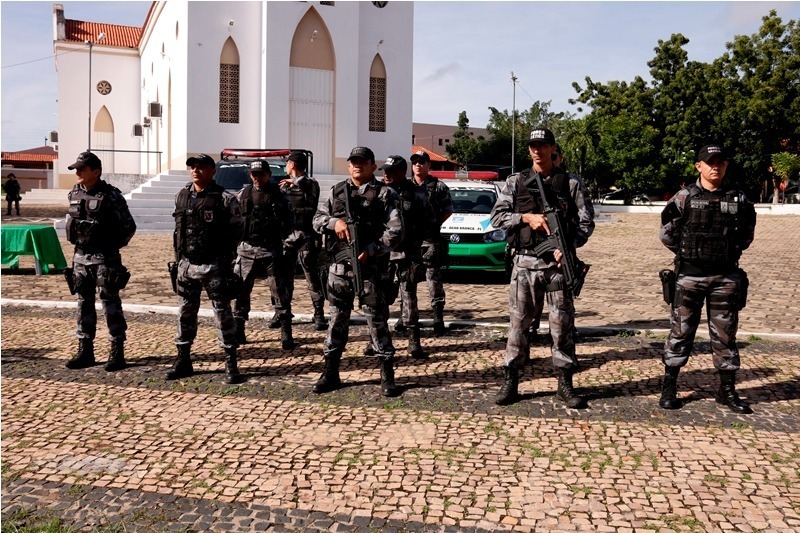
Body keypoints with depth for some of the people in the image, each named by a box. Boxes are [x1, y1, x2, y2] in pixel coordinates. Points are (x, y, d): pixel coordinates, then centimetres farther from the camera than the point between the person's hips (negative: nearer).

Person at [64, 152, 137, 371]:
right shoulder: (74, 194, 7)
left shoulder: (111, 196, -12)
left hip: (105, 259, -6)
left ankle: (117, 352, 5)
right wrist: (78, 243, 13)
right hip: (80, 257, 7)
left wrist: (112, 246, -2)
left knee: (111, 304, -2)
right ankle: (85, 350, 20)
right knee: (83, 304, 11)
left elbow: (129, 226, -8)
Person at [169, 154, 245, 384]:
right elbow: (178, 229, 17)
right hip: (186, 265, 6)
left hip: (214, 266, -5)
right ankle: (183, 361, 23)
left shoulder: (224, 199, -9)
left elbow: (237, 229, -6)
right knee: (185, 313, 12)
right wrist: (178, 259, 13)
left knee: (223, 313, 0)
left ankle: (231, 363, 7)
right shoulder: (182, 196, 9)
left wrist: (225, 257, -7)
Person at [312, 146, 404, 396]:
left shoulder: (384, 194, -1)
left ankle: (387, 376, 11)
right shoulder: (337, 191, 13)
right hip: (339, 267, 4)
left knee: (377, 322, 1)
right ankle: (330, 373, 21)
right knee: (337, 321, 11)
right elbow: (317, 219, 12)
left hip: (371, 268, -4)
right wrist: (334, 221, -9)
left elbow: (395, 231, -8)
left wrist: (370, 251, -17)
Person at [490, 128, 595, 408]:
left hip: (557, 262, 0)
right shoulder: (515, 182, 7)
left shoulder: (571, 184, 5)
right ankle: (510, 382, 14)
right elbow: (497, 217, 2)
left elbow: (586, 222, 2)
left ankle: (565, 384, 15)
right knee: (518, 323, 5)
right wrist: (527, 217, -12)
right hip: (524, 262, 1)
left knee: (562, 324, 4)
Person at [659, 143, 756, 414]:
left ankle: (727, 390, 20)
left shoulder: (739, 199, 3)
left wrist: (730, 253, 8)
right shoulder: (684, 198, -3)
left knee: (725, 334, 9)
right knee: (681, 331, 3)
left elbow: (747, 234, 15)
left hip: (726, 277, 2)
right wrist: (687, 253, 5)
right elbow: (666, 233, 3)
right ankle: (669, 388, 12)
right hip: (690, 276, -2)